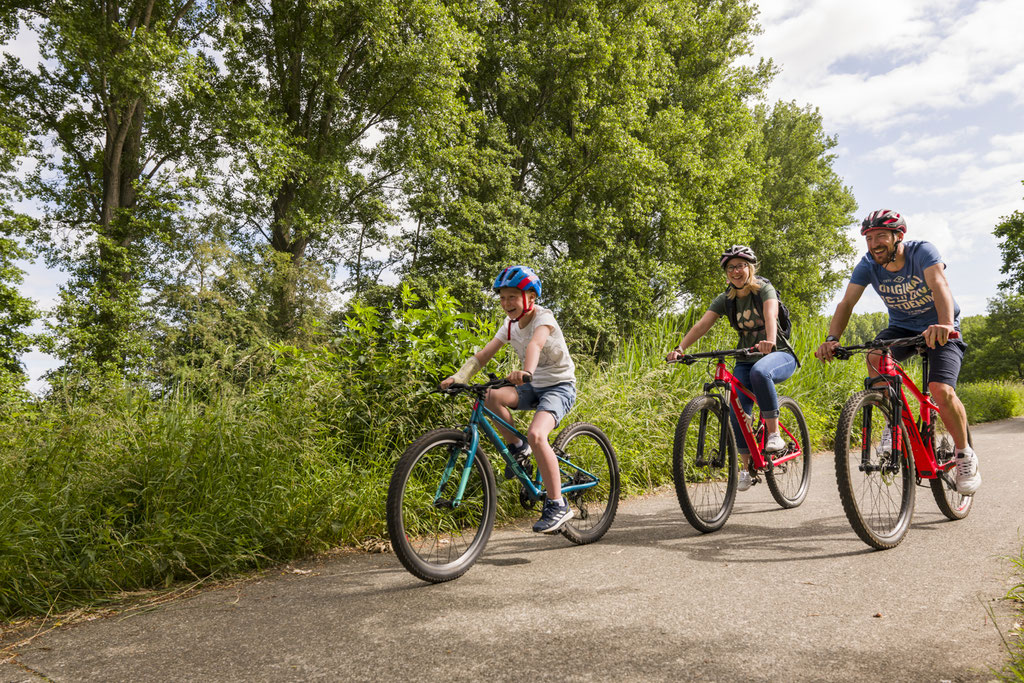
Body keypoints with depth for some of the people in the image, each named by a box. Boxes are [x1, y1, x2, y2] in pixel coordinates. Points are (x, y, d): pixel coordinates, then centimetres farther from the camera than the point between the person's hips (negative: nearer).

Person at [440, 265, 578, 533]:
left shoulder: (543, 318, -17)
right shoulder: (510, 325, 3)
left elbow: (536, 344, -39)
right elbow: (483, 354, -5)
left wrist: (526, 372, -60)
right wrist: (459, 377, -20)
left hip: (559, 386, -6)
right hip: (532, 388, 6)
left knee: (535, 435, -31)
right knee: (491, 396, -24)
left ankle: (557, 505, -18)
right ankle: (518, 448, -1)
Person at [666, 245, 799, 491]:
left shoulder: (765, 289, -11)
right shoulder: (725, 299, 1)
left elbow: (770, 316, -31)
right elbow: (702, 325, -13)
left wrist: (769, 341, -53)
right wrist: (680, 348, -29)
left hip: (778, 354, -4)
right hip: (745, 359, 4)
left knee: (759, 372, -39)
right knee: (737, 412, -13)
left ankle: (774, 433, -27)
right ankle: (747, 467, 6)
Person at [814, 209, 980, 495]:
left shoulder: (922, 251, -23)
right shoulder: (868, 265, -13)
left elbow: (939, 285, -40)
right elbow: (846, 303, -22)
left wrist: (945, 324, -59)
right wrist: (832, 338, -40)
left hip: (939, 330, -3)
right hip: (901, 328, 3)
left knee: (941, 391, -24)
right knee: (874, 357, -31)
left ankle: (965, 456, 2)